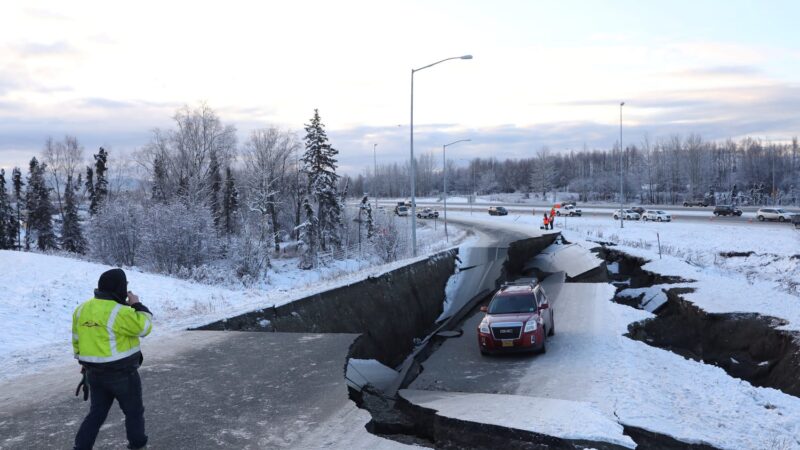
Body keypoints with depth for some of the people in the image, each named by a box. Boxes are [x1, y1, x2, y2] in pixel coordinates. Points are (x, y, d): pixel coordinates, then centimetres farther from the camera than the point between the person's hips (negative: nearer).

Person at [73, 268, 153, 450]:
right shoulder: (119, 312, -23)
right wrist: (137, 305, -3)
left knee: (97, 412, 16)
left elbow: (77, 339, 11)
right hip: (122, 373, -6)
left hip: (94, 372, 6)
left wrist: (84, 363, 22)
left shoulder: (82, 309, 3)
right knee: (133, 410, 14)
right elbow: (144, 327, -14)